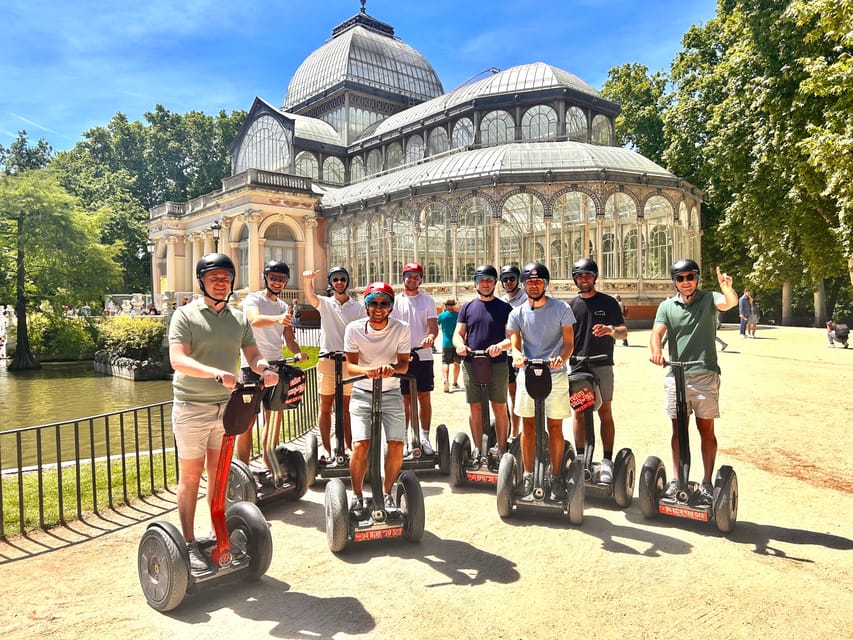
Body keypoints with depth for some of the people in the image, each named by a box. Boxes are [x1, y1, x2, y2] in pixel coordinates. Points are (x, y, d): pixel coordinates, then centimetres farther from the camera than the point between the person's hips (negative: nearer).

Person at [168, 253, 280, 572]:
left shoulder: (239, 318, 9)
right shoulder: (186, 315, -7)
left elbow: (253, 355, 5)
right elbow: (178, 360, -20)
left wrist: (264, 369, -19)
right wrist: (217, 372, -35)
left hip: (226, 406, 5)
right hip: (192, 407, -4)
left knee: (219, 476, 13)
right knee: (190, 476, 5)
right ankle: (188, 544, 16)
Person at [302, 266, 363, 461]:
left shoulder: (357, 307, 7)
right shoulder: (325, 303, 5)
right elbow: (310, 296, -16)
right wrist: (308, 280, -37)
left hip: (349, 361, 1)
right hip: (328, 359, -1)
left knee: (347, 407, 8)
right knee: (325, 406, 2)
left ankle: (348, 446, 18)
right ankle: (327, 449, 9)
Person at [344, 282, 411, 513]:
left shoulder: (401, 329, -8)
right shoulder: (354, 329, -10)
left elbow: (404, 364, -9)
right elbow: (350, 365, -10)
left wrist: (391, 368, -31)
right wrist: (367, 370, -32)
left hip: (391, 393, 1)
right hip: (362, 393, -1)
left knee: (396, 445, -8)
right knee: (360, 446, -14)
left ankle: (386, 493, 15)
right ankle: (357, 496, 9)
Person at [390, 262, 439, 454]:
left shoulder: (427, 301, 7)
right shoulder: (396, 301, 7)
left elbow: (433, 326, -1)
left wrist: (431, 336, -23)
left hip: (423, 355, 0)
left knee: (424, 397, 4)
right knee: (404, 399, 4)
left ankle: (425, 438, 14)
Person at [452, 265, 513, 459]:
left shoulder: (504, 308, 6)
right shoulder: (467, 307, 12)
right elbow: (458, 333, 9)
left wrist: (500, 346, -22)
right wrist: (460, 345, -14)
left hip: (497, 364, -2)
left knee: (499, 408, 1)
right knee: (475, 407, 6)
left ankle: (501, 448, 10)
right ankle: (477, 448, 16)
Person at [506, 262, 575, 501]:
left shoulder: (561, 309, -2)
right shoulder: (517, 313, 3)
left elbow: (569, 342, -3)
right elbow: (515, 344, -2)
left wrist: (561, 358, -25)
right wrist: (517, 355, -26)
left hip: (555, 374, -2)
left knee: (555, 427, 3)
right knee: (528, 425, 6)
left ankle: (556, 476, 15)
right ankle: (528, 476, 17)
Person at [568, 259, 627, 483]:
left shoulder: (608, 303, 5)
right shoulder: (571, 305, 12)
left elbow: (623, 333, 2)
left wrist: (610, 330, -20)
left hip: (602, 365, -2)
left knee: (605, 412, -1)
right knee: (578, 412, 4)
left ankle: (607, 461, 3)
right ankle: (580, 458, 13)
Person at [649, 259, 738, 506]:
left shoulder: (709, 299, 2)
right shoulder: (667, 306, 7)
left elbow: (730, 303, -20)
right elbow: (657, 333, -6)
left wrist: (728, 289, -44)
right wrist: (656, 351, -28)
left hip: (705, 374, -2)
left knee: (706, 429, 4)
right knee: (678, 429, 8)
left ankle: (707, 483, 13)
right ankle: (676, 481, 15)